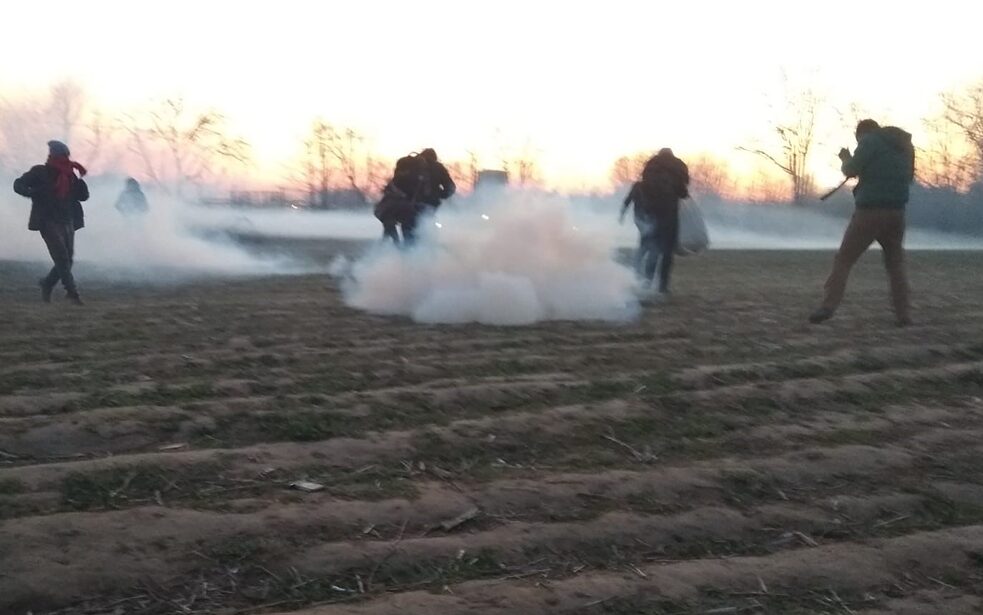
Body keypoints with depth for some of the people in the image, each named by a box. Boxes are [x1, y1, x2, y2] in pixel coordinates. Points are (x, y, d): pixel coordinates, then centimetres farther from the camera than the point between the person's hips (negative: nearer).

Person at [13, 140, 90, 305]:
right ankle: (72, 292, -12)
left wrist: (80, 179, -6)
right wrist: (34, 193, -25)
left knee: (67, 260, 6)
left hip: (67, 222, 6)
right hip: (48, 222, -6)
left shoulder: (69, 175, 10)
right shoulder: (40, 172, -3)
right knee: (62, 257, -14)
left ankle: (47, 284, 28)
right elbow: (18, 185, -6)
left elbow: (84, 196, 9)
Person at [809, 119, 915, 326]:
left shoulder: (870, 140, -2)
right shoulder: (904, 145, 19)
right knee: (895, 264, 16)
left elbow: (850, 170, -10)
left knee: (843, 260, -2)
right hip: (896, 212, 6)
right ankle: (903, 313, 6)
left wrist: (846, 159, 13)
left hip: (870, 211, -6)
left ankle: (828, 307, -14)